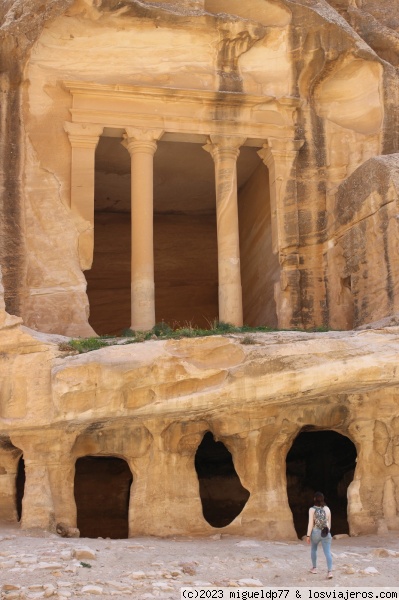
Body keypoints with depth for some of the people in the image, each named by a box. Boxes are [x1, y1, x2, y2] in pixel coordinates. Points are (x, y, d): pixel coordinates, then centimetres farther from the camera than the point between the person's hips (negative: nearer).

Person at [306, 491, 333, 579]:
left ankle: (314, 568, 32)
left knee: (313, 549, 24)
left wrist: (308, 535, -4)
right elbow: (329, 522, 12)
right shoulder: (327, 509, 3)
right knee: (327, 552, -4)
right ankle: (330, 571, -18)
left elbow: (310, 523, -10)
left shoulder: (312, 509, -8)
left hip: (315, 532, -1)